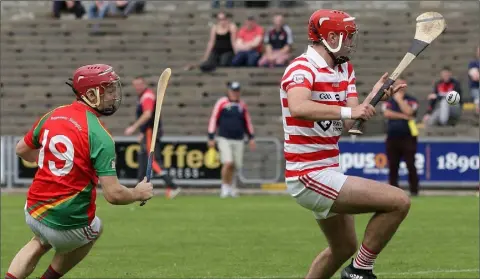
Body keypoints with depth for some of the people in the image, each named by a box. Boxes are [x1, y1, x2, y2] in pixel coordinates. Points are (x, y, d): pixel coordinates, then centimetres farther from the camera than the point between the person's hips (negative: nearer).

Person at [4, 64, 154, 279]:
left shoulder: (52, 115, 1)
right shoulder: (99, 136, -18)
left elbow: (22, 150, 19)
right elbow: (113, 194, -21)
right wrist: (139, 194, -1)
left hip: (33, 214, 5)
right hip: (69, 226, -5)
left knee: (41, 241, 38)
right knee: (94, 229, 31)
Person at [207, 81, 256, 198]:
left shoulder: (242, 105, 11)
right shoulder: (221, 103, -1)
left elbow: (247, 122, 19)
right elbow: (213, 120, 0)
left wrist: (251, 137, 12)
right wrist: (211, 138, -4)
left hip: (238, 140, 4)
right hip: (224, 139, -4)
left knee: (234, 166, 2)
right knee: (228, 163, -17)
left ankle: (230, 187, 21)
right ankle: (225, 187, -3)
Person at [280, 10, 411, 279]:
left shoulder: (344, 69, 10)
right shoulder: (303, 68, -17)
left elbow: (350, 122, 0)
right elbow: (298, 108, -40)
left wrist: (375, 98, -15)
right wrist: (348, 110, -41)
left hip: (327, 171, 11)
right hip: (310, 176, -11)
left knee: (344, 247, 26)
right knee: (399, 201, -16)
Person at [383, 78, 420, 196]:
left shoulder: (411, 100, 6)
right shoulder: (389, 101, 11)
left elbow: (408, 112, -13)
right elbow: (387, 113, -7)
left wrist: (399, 99, -5)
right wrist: (404, 116, -11)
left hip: (408, 137, -3)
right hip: (392, 137, 3)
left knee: (411, 165, -8)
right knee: (392, 166, 3)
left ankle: (414, 190, -5)